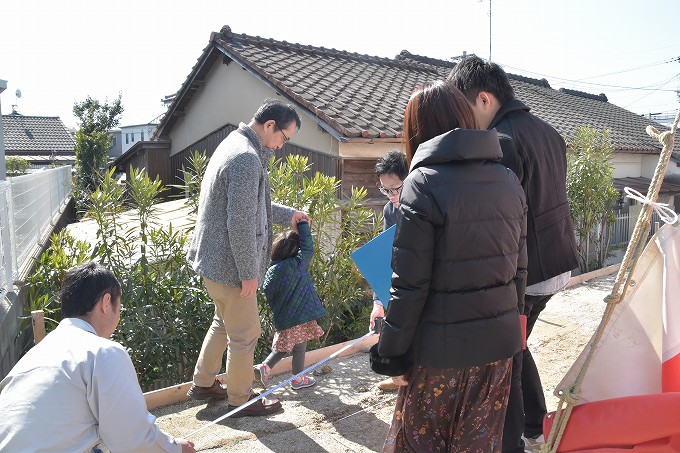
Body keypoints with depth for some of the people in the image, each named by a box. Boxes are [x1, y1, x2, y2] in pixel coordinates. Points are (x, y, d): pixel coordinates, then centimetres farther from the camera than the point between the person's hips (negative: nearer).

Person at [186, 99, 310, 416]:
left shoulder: (235, 144, 11)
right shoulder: (247, 159, -23)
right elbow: (240, 223, -26)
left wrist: (287, 215, 22)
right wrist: (249, 273, -19)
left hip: (213, 258, 11)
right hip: (230, 264, -10)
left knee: (224, 322, 26)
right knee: (245, 333, 7)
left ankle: (203, 384, 40)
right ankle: (241, 400, 25)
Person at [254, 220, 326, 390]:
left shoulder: (271, 271, -1)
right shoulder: (296, 265, -16)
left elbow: (268, 294, 3)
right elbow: (308, 246, -10)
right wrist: (302, 222, -3)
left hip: (282, 317, 5)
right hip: (300, 316, -5)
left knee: (284, 346, 23)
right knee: (299, 348, 11)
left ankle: (265, 366, 12)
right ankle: (298, 379, 24)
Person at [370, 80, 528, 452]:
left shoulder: (423, 184, -16)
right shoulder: (508, 180, 4)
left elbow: (409, 285, -16)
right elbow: (519, 269, 9)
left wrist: (391, 353, -5)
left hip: (443, 350, -6)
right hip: (500, 341, 6)